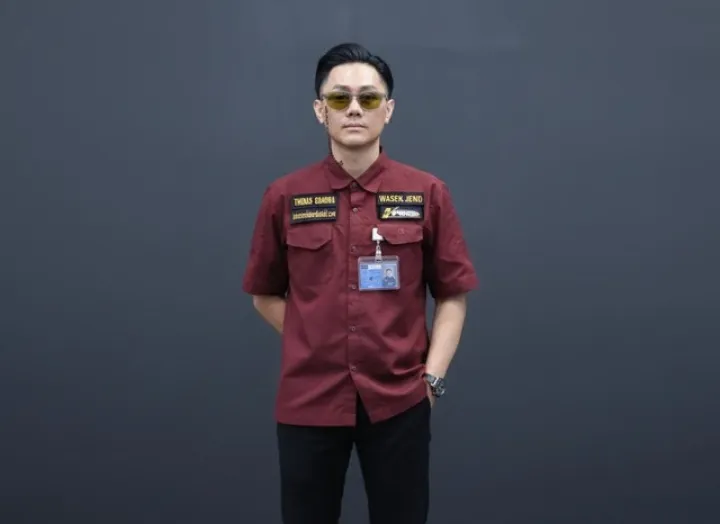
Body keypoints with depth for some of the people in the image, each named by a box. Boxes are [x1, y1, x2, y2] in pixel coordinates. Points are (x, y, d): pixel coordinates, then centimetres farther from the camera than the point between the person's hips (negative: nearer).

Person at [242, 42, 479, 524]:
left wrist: (432, 375, -5)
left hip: (398, 400, 0)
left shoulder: (428, 193, -1)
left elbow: (452, 295, 3)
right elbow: (265, 295, 10)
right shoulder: (284, 197, 0)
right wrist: (317, 346, 1)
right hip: (308, 401, 1)